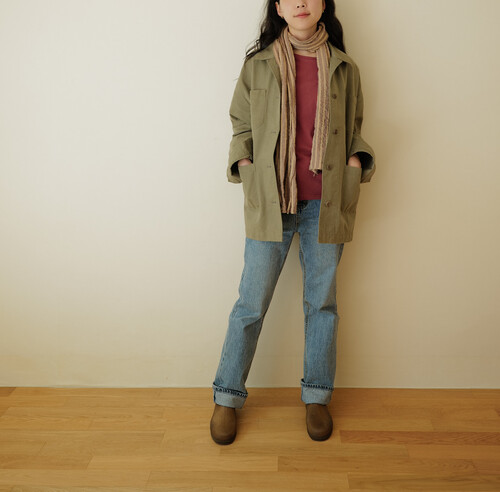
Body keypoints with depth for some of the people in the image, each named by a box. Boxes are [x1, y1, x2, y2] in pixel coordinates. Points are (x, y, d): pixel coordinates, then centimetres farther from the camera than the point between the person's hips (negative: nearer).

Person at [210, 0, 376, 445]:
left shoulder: (344, 69, 8)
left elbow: (354, 133, 15)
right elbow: (241, 129, 11)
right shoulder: (257, 64, 5)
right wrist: (245, 168, -5)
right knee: (251, 304, 2)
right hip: (270, 203, -1)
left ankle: (317, 396, 28)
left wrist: (356, 163, -4)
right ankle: (227, 397, 20)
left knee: (322, 302, 10)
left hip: (325, 204, 2)